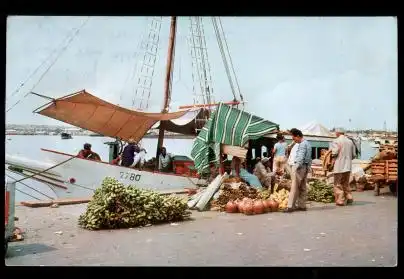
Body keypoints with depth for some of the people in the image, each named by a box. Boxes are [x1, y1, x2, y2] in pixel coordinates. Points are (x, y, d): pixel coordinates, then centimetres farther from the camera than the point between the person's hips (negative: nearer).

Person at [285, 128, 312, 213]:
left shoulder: (302, 144, -13)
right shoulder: (308, 143, 17)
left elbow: (301, 157, -21)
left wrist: (296, 167, -22)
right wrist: (308, 167, 17)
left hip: (300, 167, -10)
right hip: (306, 167, 10)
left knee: (294, 187, -9)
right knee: (303, 187, 11)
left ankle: (290, 206, -9)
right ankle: (302, 205, 15)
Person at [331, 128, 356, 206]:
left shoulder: (336, 141, -9)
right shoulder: (350, 141, 11)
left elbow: (334, 153, -16)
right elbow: (354, 155, 11)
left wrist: (331, 155, 4)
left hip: (339, 166, -6)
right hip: (348, 166, 6)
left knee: (338, 184, 2)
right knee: (346, 183, 19)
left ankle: (340, 200, 0)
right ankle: (349, 198, 13)